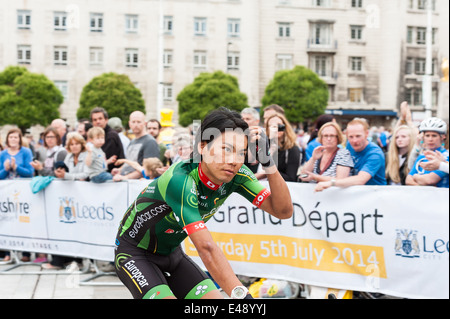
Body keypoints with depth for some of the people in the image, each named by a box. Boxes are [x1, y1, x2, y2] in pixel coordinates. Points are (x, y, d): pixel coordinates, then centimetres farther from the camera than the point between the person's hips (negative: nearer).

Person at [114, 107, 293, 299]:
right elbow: (206, 248, -43)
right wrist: (241, 294, -49)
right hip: (135, 254, -6)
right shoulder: (181, 180, -37)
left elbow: (283, 210, -19)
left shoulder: (235, 176, -16)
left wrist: (268, 162, -33)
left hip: (171, 254, 6)